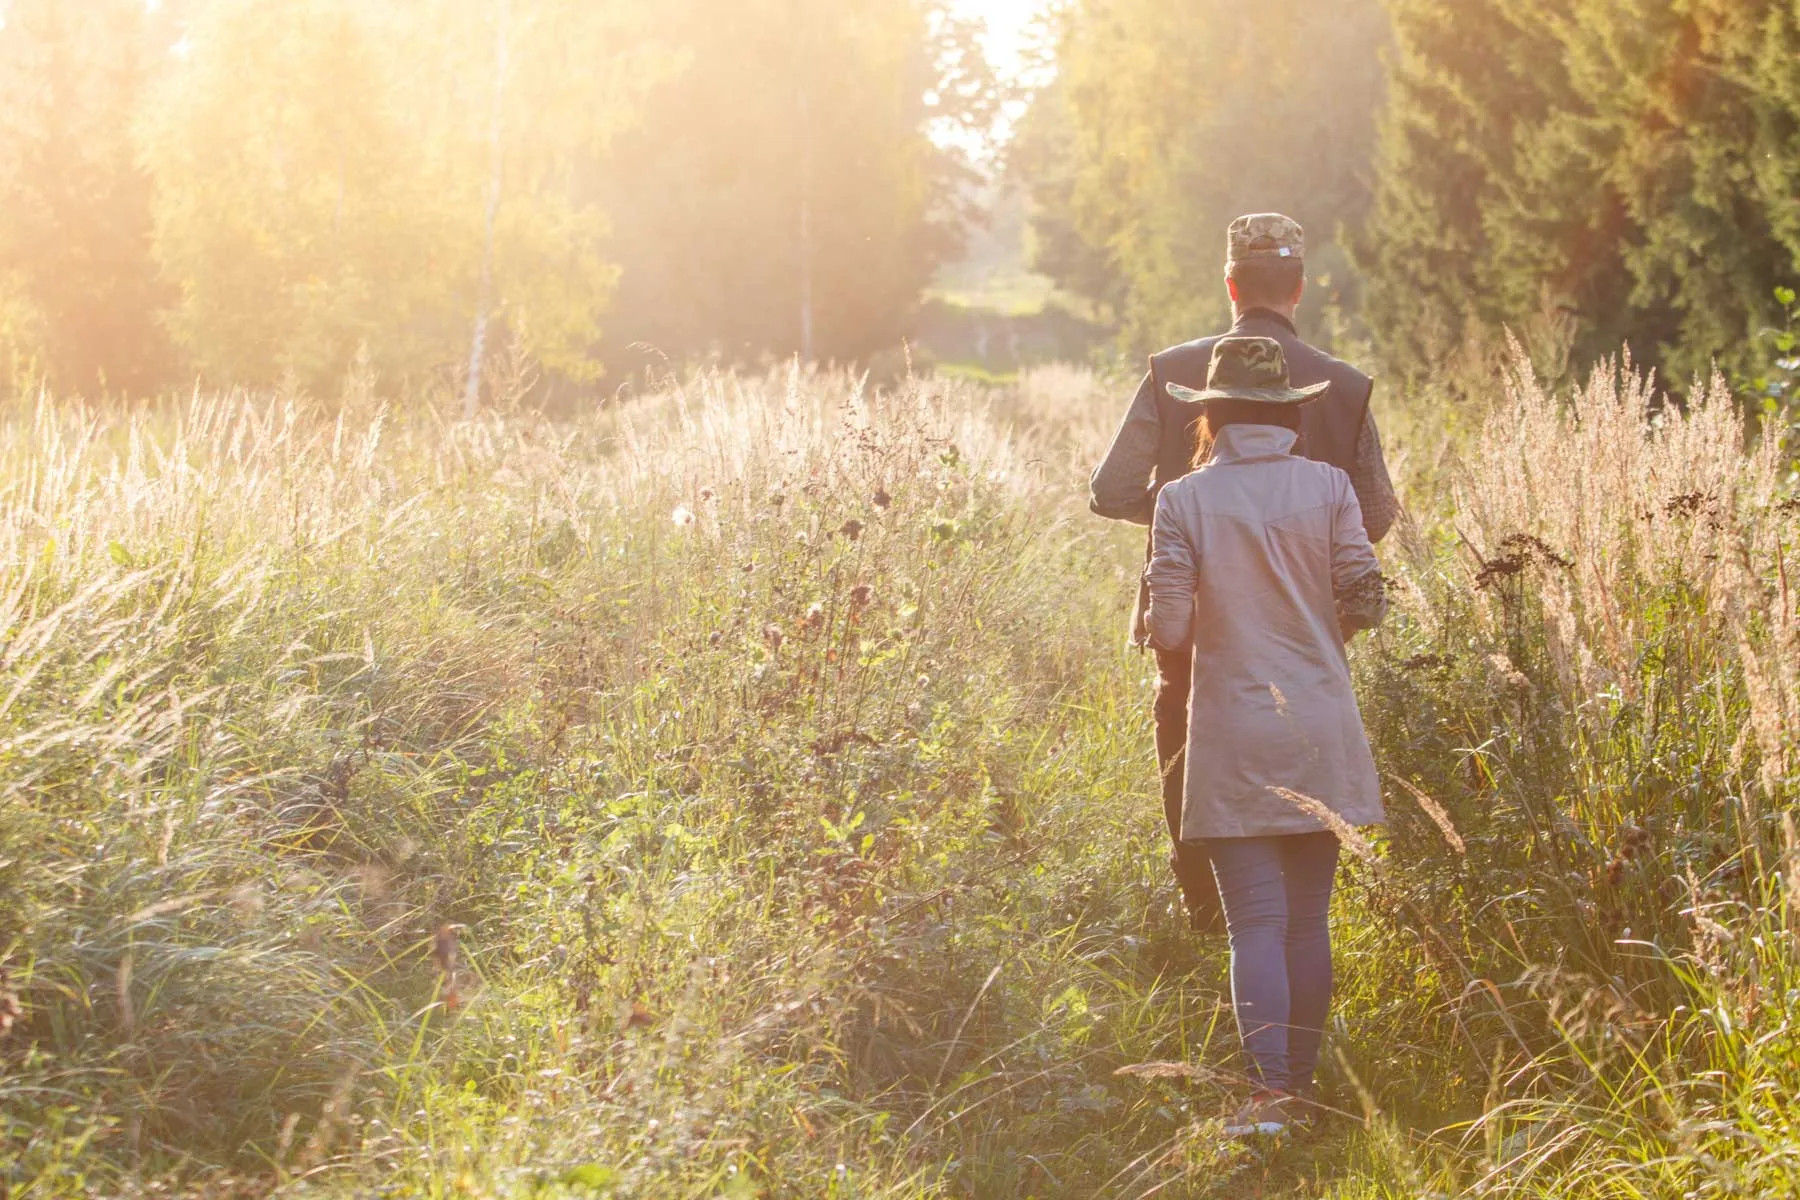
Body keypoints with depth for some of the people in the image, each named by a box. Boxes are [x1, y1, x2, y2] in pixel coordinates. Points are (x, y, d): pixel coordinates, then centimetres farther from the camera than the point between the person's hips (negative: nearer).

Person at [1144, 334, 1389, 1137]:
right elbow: (1364, 602, -2)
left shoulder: (1184, 501, -5)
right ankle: (1302, 1079, 20)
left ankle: (1270, 1092, -13)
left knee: (1257, 920, -2)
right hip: (1321, 732, 2)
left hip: (1234, 738, -2)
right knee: (1309, 918, 12)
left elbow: (1168, 631, -7)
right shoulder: (1328, 487, -1)